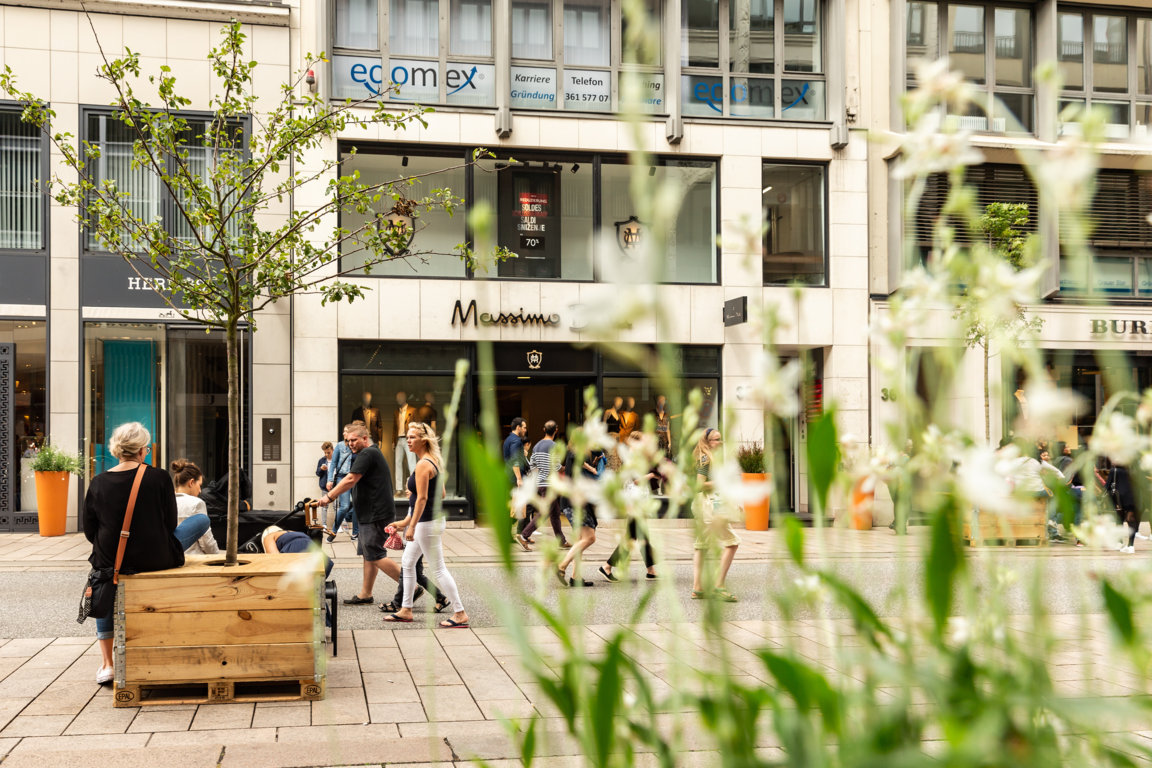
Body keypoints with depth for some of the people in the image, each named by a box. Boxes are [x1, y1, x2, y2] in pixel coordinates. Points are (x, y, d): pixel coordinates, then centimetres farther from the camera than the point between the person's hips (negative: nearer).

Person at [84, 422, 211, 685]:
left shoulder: (98, 483, -3)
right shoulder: (159, 477, -9)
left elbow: (90, 533, 5)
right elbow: (170, 525, -2)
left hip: (112, 561, 3)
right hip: (156, 559, -3)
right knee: (202, 520, 18)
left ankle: (106, 664, 29)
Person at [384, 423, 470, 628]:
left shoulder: (423, 465, -18)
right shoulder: (434, 461, 11)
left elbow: (422, 498, -23)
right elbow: (441, 494, 16)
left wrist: (412, 526, -22)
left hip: (427, 522, -11)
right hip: (431, 519, 11)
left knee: (439, 569, -5)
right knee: (408, 562, 18)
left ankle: (460, 614, -1)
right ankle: (406, 610, 25)